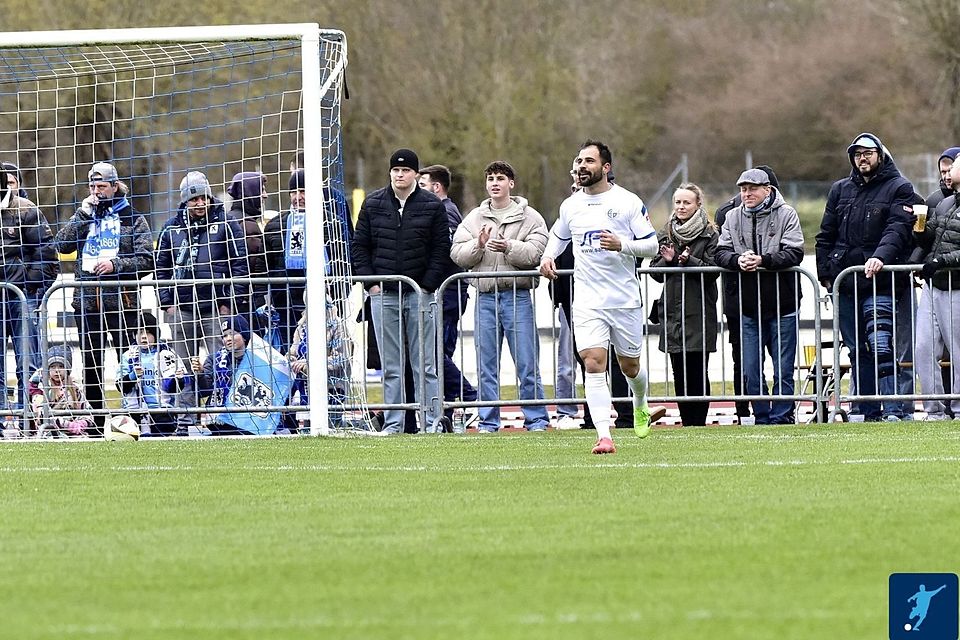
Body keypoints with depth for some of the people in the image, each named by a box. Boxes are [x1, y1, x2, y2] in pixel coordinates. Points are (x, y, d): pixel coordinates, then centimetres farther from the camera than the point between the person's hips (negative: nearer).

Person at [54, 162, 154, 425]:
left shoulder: (132, 218, 5)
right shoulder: (84, 216, 15)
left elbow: (146, 259, -2)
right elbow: (63, 245, -1)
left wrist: (115, 264, -14)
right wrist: (83, 214, -4)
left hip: (121, 301, -4)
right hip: (86, 302, 4)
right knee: (90, 365, 7)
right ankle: (95, 420, 14)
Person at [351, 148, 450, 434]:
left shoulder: (432, 206, 2)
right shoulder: (373, 204, 8)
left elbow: (441, 250, 2)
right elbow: (359, 246, 10)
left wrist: (427, 286, -6)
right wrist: (370, 282, -1)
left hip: (420, 293, -2)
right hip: (383, 293, 2)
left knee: (425, 365, -1)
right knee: (391, 367, 3)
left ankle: (431, 423, 0)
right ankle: (393, 424, 5)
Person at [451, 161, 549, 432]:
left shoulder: (529, 217, 4)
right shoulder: (474, 218, 13)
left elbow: (535, 253, -9)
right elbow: (457, 254, 3)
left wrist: (509, 247, -22)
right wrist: (478, 245, -14)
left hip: (518, 296, -3)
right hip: (485, 296, 3)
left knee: (527, 364, -4)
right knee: (486, 366, 5)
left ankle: (536, 419, 2)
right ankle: (488, 421, 10)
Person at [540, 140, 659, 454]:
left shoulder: (629, 202, -4)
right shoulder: (570, 205, 7)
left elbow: (652, 245, -4)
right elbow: (558, 235, 27)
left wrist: (622, 245, -22)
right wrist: (547, 257, 7)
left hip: (625, 298, -2)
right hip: (587, 301, 2)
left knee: (630, 366, 12)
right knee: (594, 365, -15)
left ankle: (641, 407, 46)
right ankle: (604, 437, -20)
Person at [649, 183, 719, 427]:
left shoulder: (709, 235, 1)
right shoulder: (665, 234, 14)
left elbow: (713, 270, -6)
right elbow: (655, 272, 12)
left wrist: (689, 260, -19)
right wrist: (667, 260, -7)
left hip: (699, 311, -4)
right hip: (673, 310, 4)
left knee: (698, 369, -5)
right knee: (679, 369, 4)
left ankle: (698, 421, -1)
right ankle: (687, 422, 9)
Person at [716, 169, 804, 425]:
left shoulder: (786, 214, -3)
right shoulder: (733, 217, 9)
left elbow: (794, 253, -12)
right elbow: (721, 252, 2)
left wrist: (762, 260, -24)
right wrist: (739, 260, -19)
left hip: (782, 306, -3)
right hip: (748, 307, 3)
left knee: (783, 370, 1)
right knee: (751, 371, 4)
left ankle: (781, 418, 8)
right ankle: (762, 418, 13)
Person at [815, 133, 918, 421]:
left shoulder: (899, 188, 3)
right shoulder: (841, 189, 18)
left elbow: (898, 229, -11)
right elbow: (825, 235, 19)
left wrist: (881, 256, -28)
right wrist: (825, 274, 9)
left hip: (879, 281, -5)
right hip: (845, 284, 5)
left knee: (881, 347, -15)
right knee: (857, 351, 7)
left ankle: (893, 411, -17)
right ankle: (866, 411, 11)